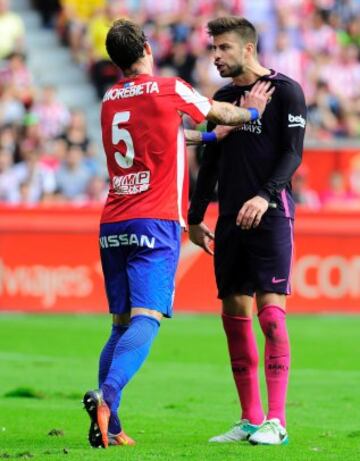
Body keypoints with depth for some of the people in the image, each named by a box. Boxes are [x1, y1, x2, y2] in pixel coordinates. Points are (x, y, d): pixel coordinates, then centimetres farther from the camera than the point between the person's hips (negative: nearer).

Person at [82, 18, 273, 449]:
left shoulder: (110, 100, 15)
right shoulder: (170, 90, -2)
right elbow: (219, 112, 15)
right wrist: (250, 111, 35)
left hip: (112, 226, 6)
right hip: (155, 221, -6)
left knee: (121, 324, 12)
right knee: (145, 319, -13)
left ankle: (108, 427, 3)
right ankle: (107, 395, -36)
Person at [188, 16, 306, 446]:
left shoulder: (285, 91, -3)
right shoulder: (223, 97, 16)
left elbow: (292, 153, -10)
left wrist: (266, 196, -24)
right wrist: (195, 216, 20)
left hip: (270, 215, -7)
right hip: (230, 218, 7)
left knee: (270, 310, -12)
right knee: (234, 313, 4)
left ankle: (276, 422, -12)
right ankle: (250, 419, 9)